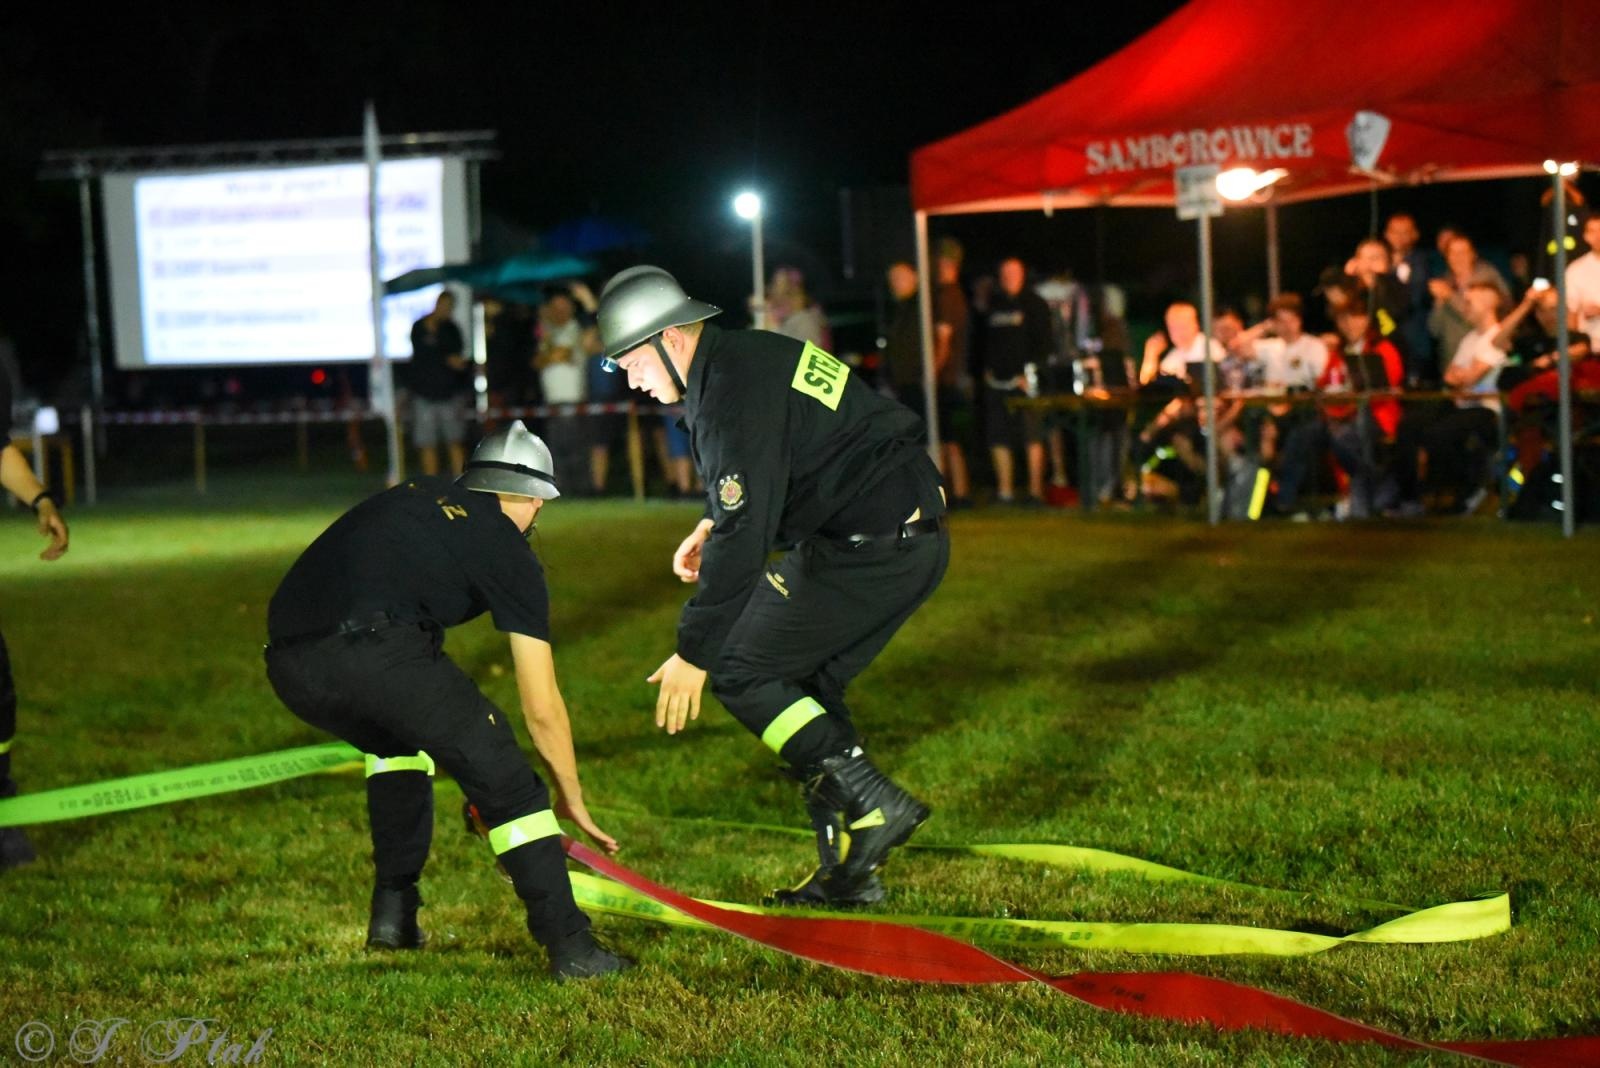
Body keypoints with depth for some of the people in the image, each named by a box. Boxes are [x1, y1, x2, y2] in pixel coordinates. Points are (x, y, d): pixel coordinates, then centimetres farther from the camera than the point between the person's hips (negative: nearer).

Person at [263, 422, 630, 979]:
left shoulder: (408, 496, 31)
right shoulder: (510, 554, 15)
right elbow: (542, 708, 17)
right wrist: (572, 799, 32)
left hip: (288, 663, 6)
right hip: (377, 654, -6)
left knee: (397, 740, 34)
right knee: (505, 779, 8)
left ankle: (393, 913, 32)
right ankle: (569, 946, 4)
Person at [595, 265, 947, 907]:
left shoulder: (732, 393, -17)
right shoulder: (744, 358, 15)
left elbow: (744, 536, -21)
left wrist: (695, 652, -17)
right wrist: (714, 524, 17)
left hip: (870, 549, -10)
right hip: (911, 537, 10)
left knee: (741, 670, -4)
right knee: (805, 684, 15)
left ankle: (871, 804, -9)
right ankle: (848, 872, 15)